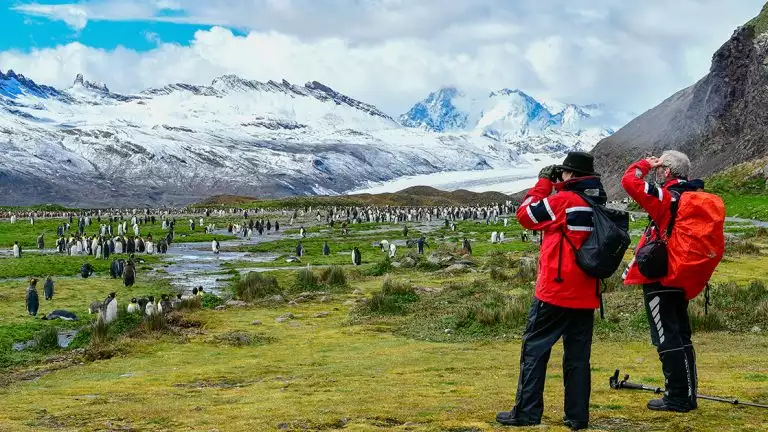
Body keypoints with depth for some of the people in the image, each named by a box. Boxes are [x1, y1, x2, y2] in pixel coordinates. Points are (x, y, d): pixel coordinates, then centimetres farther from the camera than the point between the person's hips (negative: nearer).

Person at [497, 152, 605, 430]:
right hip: (586, 294, 6)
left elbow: (525, 215, -2)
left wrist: (544, 183, 7)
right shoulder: (597, 204, 7)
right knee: (578, 355, 8)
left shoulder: (564, 201, -13)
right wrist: (557, 188, 15)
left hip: (555, 289, -6)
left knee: (534, 349, 2)